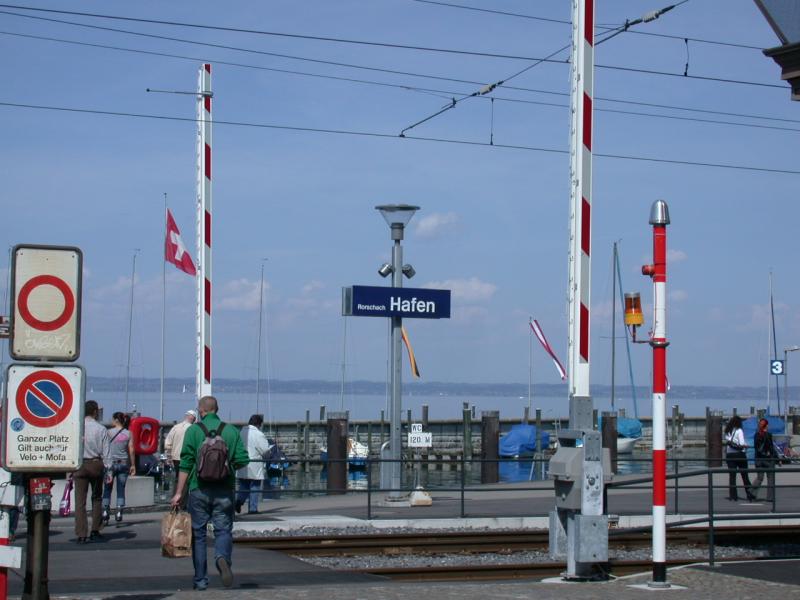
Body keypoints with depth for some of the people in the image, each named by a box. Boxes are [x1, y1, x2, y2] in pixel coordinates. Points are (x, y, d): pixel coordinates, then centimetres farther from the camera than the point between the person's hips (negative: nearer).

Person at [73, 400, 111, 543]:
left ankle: (81, 535, -2)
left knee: (80, 500, 1)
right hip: (96, 464, 0)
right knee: (97, 498, 17)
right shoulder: (100, 429, -4)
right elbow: (105, 452, -4)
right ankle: (95, 531, 15)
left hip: (79, 465, 0)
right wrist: (108, 469, 1)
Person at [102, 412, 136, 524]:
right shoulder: (128, 434, 2)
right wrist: (133, 465, 6)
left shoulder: (109, 432, -4)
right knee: (121, 489, 6)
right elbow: (131, 450, 1)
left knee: (107, 489, 5)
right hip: (124, 463, 2)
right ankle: (119, 513, 0)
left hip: (111, 462, -2)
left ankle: (105, 512, -3)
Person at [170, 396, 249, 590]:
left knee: (198, 533, 9)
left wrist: (178, 492, -3)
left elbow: (185, 464, -6)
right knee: (223, 529, 6)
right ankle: (222, 557, -26)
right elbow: (243, 460, -3)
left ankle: (201, 580, 12)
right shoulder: (231, 431, 1)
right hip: (224, 491, 1)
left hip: (199, 489, 0)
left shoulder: (193, 430, -3)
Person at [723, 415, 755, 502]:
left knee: (732, 475, 3)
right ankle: (749, 494, 9)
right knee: (744, 475, 6)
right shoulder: (739, 431, -8)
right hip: (739, 454, -4)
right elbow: (742, 444, -15)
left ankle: (732, 495, -2)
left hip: (729, 455, 4)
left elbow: (727, 442, 3)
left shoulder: (727, 432, 9)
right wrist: (745, 445, 4)